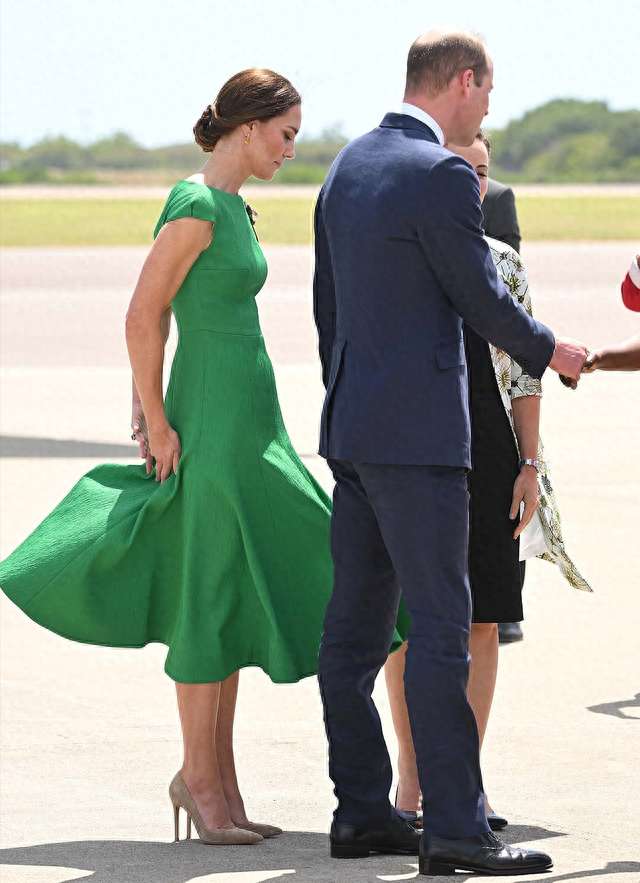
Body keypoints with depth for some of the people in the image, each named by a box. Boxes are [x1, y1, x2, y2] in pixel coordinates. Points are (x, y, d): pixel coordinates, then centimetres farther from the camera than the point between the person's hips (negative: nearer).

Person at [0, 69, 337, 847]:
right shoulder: (197, 206, -15)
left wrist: (149, 412, 17)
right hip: (210, 424, -10)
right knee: (209, 601, -4)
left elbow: (162, 313, 19)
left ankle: (219, 781, 13)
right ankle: (201, 780, 2)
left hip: (250, 423, 10)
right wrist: (158, 424, -14)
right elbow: (143, 315, -16)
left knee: (232, 599, 10)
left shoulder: (230, 207, 14)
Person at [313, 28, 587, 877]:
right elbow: (483, 300, -10)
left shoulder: (349, 165, 13)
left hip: (353, 426, 9)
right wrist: (550, 352, 9)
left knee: (355, 624, 9)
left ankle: (362, 813, 14)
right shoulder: (442, 175, -14)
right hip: (417, 431, -9)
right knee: (440, 625, -8)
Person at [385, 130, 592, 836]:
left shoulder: (504, 264, 9)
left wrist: (529, 464, 3)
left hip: (488, 455, 2)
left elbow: (523, 372, 10)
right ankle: (411, 779, 10)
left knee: (480, 622, 3)